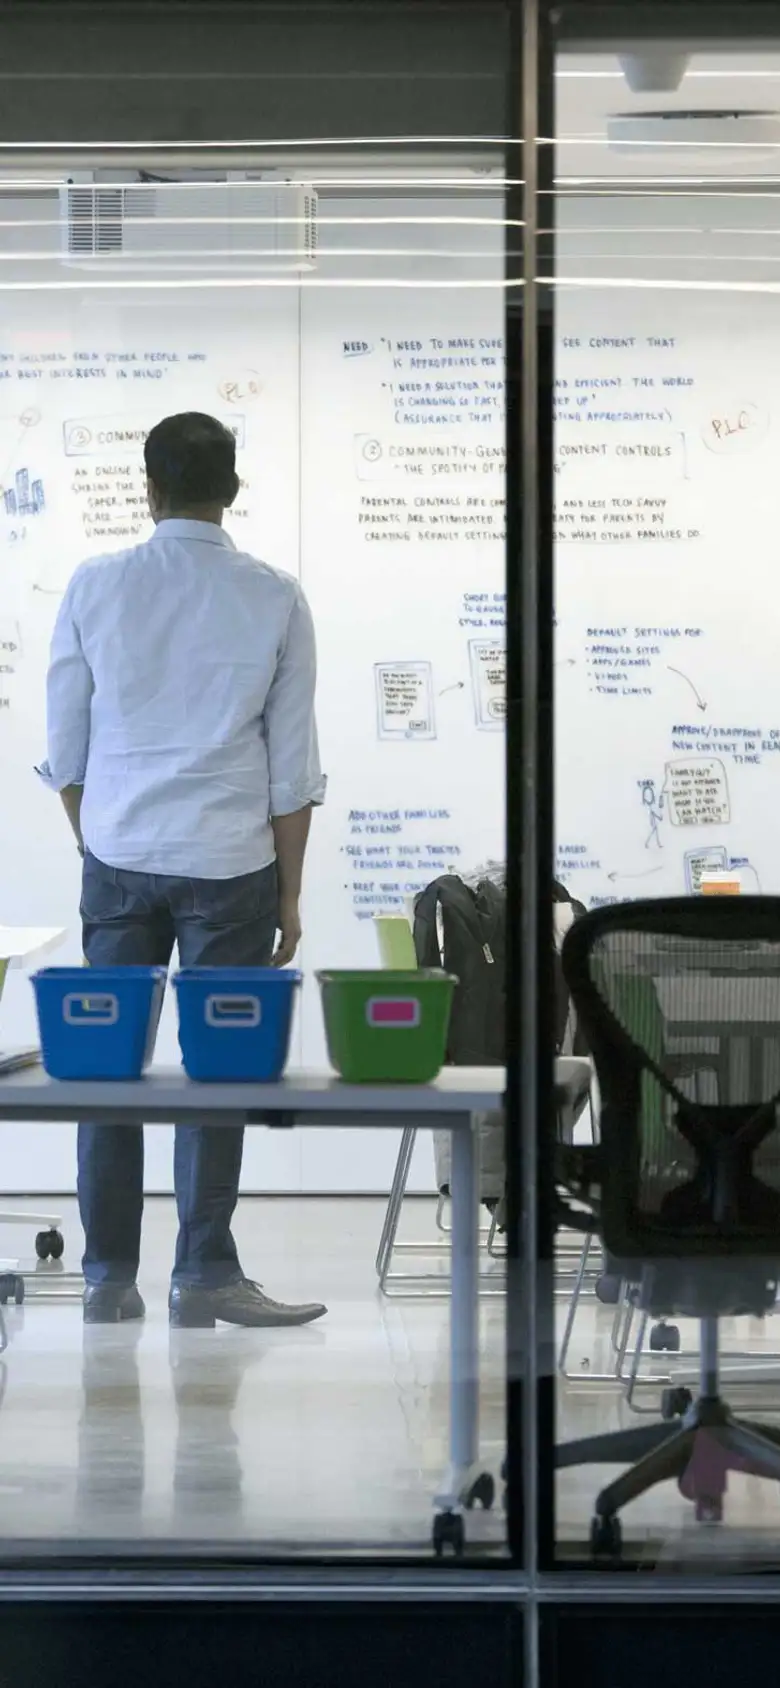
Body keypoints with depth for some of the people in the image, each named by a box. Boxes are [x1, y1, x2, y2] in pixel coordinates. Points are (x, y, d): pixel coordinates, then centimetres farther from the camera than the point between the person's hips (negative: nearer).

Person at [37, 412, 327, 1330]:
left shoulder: (94, 588, -1)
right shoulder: (273, 600, -3)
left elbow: (64, 748, 4)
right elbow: (293, 767, 0)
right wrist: (288, 894, 7)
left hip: (119, 858, 1)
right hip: (228, 864, -1)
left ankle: (108, 1277, 9)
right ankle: (203, 1276, 4)